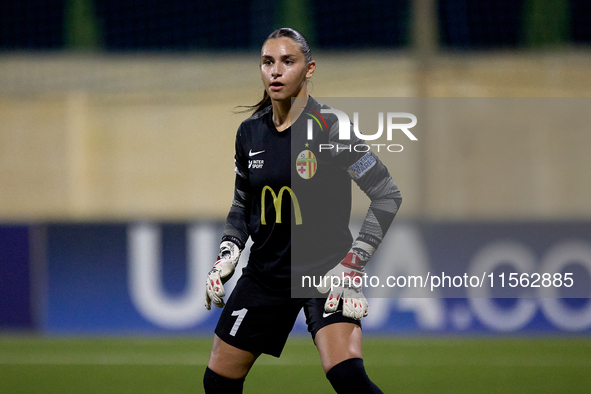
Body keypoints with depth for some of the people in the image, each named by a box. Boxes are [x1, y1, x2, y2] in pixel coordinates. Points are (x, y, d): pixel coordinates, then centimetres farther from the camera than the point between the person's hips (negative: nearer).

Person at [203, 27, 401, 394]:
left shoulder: (328, 128, -14)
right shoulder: (250, 133, 2)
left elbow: (387, 194, -10)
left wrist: (354, 263, -15)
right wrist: (228, 254, 3)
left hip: (325, 270, -6)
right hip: (266, 273, 6)